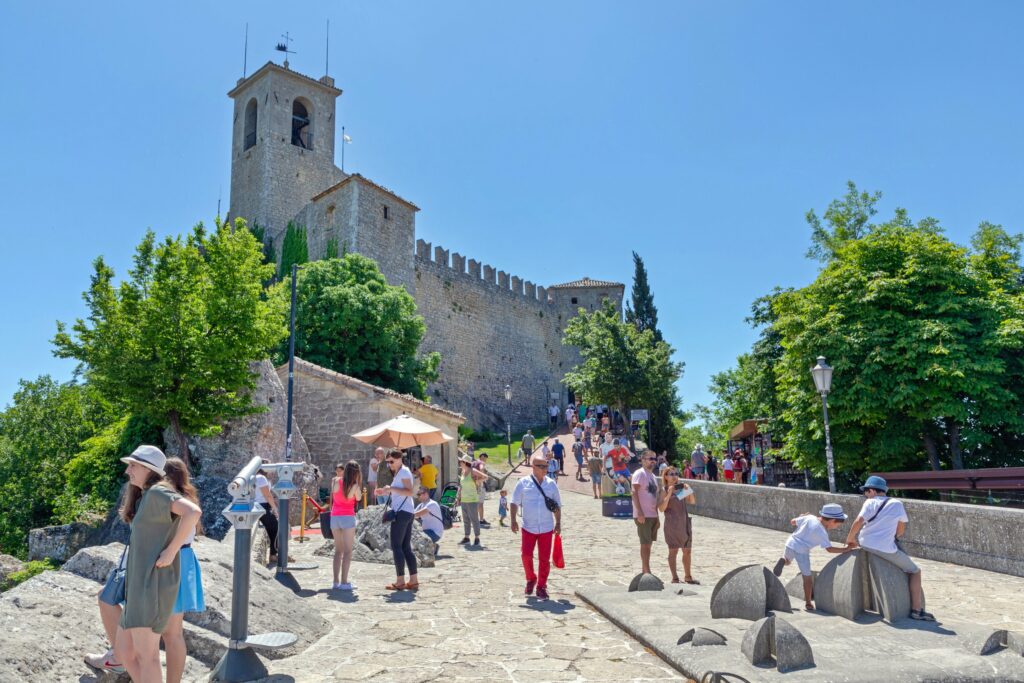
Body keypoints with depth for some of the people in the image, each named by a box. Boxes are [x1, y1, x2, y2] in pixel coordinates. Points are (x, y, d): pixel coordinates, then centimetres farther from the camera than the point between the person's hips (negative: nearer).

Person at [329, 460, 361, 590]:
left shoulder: (335, 481, -1)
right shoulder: (355, 486, -10)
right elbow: (358, 499, 6)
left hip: (334, 517, 4)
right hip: (348, 517, -4)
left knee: (338, 550, 14)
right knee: (348, 551, 1)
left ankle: (336, 582, 11)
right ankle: (344, 582, -5)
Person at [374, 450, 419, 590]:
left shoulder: (404, 471, -10)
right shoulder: (400, 473, 20)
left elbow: (410, 492, -21)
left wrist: (391, 488, -21)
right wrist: (385, 492, 13)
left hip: (402, 512, -10)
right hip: (407, 512, 10)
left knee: (396, 546, -4)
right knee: (406, 547, 10)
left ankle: (400, 581, -2)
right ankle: (413, 580, 10)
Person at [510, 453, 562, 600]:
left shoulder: (551, 484, 6)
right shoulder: (523, 483, -2)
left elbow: (557, 506, 12)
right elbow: (515, 502, -1)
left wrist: (558, 523, 8)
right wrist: (513, 520, -10)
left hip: (547, 528, 2)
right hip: (528, 527, -2)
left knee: (545, 559, 3)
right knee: (526, 555, -4)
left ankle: (541, 587, 16)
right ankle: (531, 579, 23)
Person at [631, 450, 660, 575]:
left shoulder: (652, 475, 17)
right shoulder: (640, 473, -9)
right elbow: (634, 493, -17)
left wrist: (657, 516, 19)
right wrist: (640, 513, -23)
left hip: (652, 515, 8)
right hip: (643, 516, -8)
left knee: (648, 543, 11)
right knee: (645, 544, -6)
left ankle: (645, 571, 19)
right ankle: (647, 571, -2)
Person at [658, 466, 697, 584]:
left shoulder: (681, 488, 10)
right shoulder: (664, 490, -5)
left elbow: (693, 501, 9)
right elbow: (661, 509, -13)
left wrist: (689, 490, -6)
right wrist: (669, 494, -21)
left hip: (685, 523, 6)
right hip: (672, 524, -6)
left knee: (687, 551, 12)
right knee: (673, 551, -1)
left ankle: (687, 576, 24)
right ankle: (674, 577, 7)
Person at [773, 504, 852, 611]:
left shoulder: (809, 517, -1)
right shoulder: (822, 532, -15)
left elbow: (792, 522, 8)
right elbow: (829, 549, -16)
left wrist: (801, 518, 27)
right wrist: (845, 549, -10)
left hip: (790, 544, 6)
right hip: (801, 551, -5)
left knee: (787, 560, 34)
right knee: (807, 577, 7)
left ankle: (783, 561, -2)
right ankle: (808, 603, 9)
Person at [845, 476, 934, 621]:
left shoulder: (870, 502, 2)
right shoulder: (897, 504, 6)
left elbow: (858, 522, -10)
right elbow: (901, 531, 10)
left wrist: (850, 538, 3)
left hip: (865, 545, 3)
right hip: (886, 548, -3)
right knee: (915, 571, 13)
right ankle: (916, 610, 8)